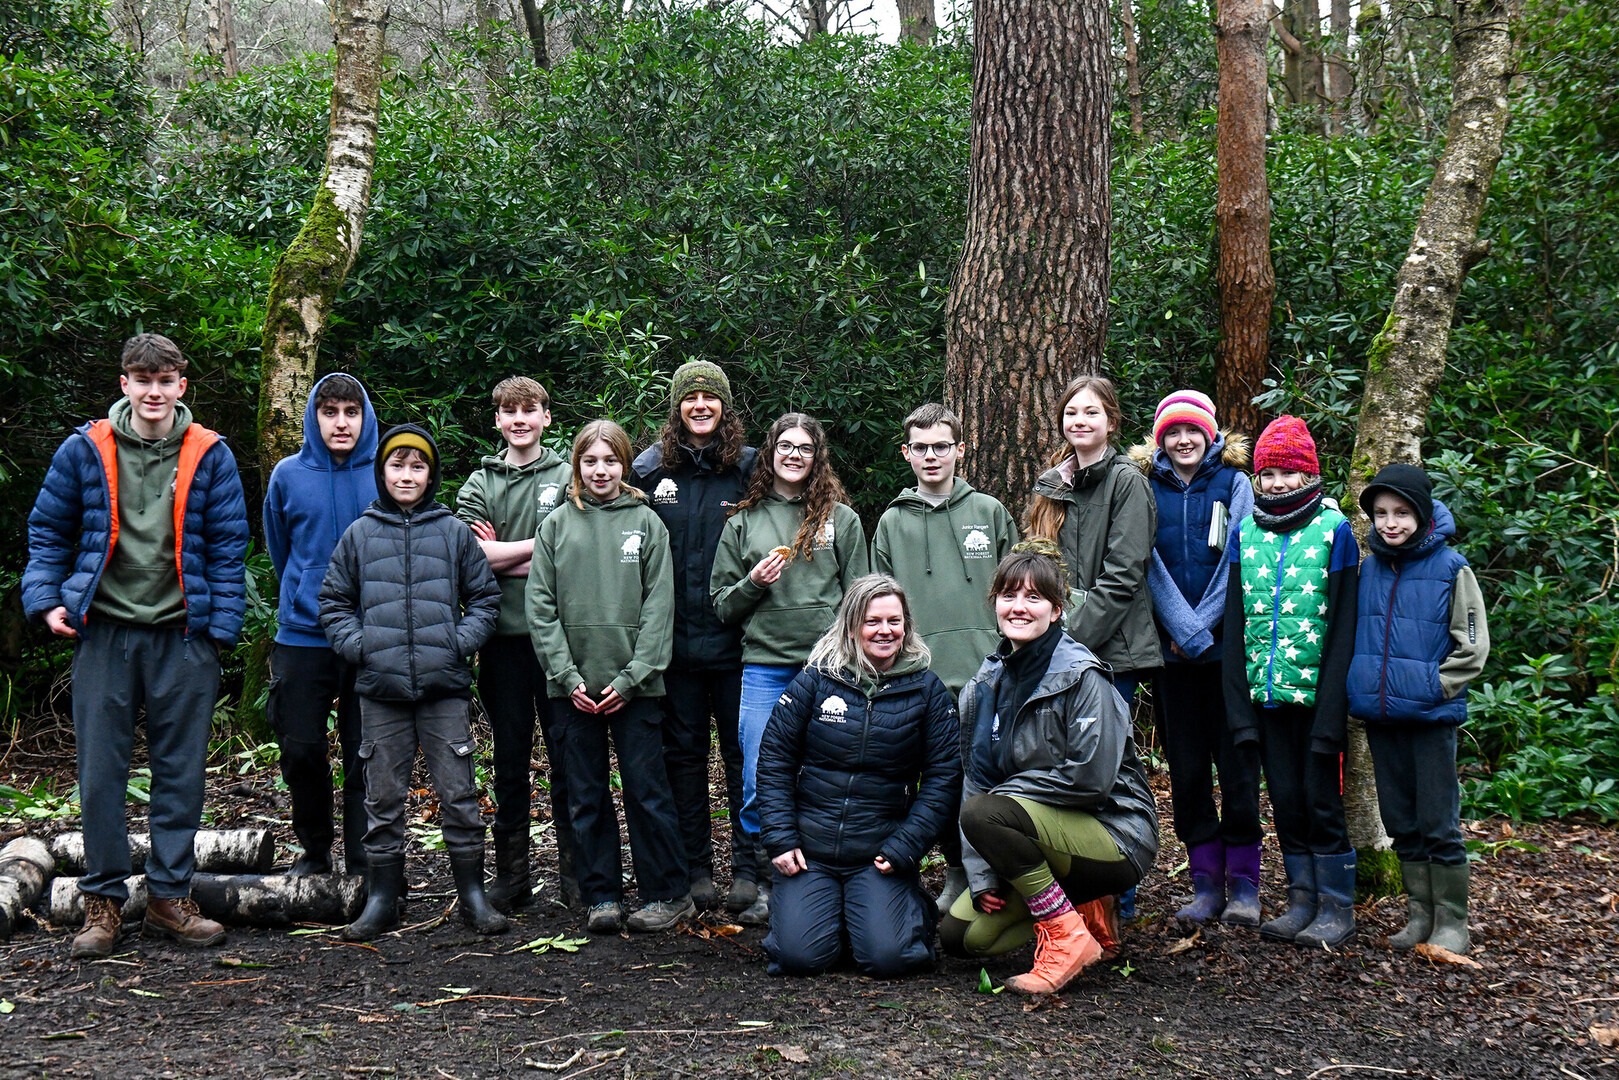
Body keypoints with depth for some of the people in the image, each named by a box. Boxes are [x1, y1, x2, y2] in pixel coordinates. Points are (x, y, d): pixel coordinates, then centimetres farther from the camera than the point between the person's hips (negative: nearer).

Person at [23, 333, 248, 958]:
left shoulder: (209, 455, 2)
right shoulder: (85, 450, 3)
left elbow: (228, 547, 4)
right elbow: (48, 531, 11)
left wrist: (222, 626, -2)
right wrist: (46, 598, -1)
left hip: (182, 636, 0)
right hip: (104, 632, 0)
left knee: (181, 771, 6)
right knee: (100, 772, 3)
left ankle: (169, 897, 17)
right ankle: (103, 901, 14)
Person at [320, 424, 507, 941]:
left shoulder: (455, 532, 6)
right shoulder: (359, 535, 8)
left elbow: (485, 598, 10)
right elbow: (333, 602, 13)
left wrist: (461, 641, -5)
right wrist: (357, 644, -3)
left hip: (445, 686, -1)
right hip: (381, 688, 1)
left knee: (459, 793, 2)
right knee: (383, 798, 7)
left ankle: (472, 893, 12)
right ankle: (382, 897, 17)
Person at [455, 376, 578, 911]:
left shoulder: (568, 477, 5)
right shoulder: (479, 484, 10)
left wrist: (503, 557, -7)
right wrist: (539, 545, -6)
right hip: (503, 635, 2)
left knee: (567, 753, 1)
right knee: (509, 757, 9)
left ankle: (574, 869, 11)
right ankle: (511, 874, 18)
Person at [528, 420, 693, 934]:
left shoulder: (646, 523, 5)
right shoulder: (556, 526, 8)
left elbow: (659, 607, 0)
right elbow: (541, 608, 4)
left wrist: (631, 677, -9)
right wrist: (568, 677, -6)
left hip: (633, 685, -2)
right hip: (573, 686, 2)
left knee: (646, 790, -1)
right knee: (586, 795, 6)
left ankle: (667, 894, 8)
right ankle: (601, 896, 15)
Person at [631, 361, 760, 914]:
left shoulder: (749, 466, 2)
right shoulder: (651, 468, 5)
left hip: (735, 638, -1)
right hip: (675, 637, 1)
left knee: (743, 750, 3)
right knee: (684, 752, 9)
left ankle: (748, 866, 11)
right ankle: (695, 867, 18)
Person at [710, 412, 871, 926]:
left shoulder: (842, 519, 9)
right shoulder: (743, 523, 13)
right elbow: (722, 604, 14)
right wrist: (753, 584, -6)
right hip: (764, 665, 1)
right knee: (760, 786, -3)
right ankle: (768, 885, 11)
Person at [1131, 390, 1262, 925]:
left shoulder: (1234, 483, 4)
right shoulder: (1146, 489, 7)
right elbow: (1151, 567, 0)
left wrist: (1203, 625, -10)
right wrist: (1187, 631, -10)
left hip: (1229, 644, -2)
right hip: (1172, 650, 2)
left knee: (1236, 765, -1)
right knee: (1186, 769, 5)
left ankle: (1243, 883, 8)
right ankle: (1205, 884, 13)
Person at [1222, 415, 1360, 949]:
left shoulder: (1333, 531, -4)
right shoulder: (1245, 534, 9)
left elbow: (1343, 626, -8)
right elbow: (1234, 623, 8)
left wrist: (1332, 707, -14)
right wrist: (1238, 703, 0)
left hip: (1314, 691, -4)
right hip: (1265, 692, 4)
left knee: (1322, 799, 1)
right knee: (1284, 799, 11)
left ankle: (1337, 907, 12)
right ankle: (1302, 900, 22)